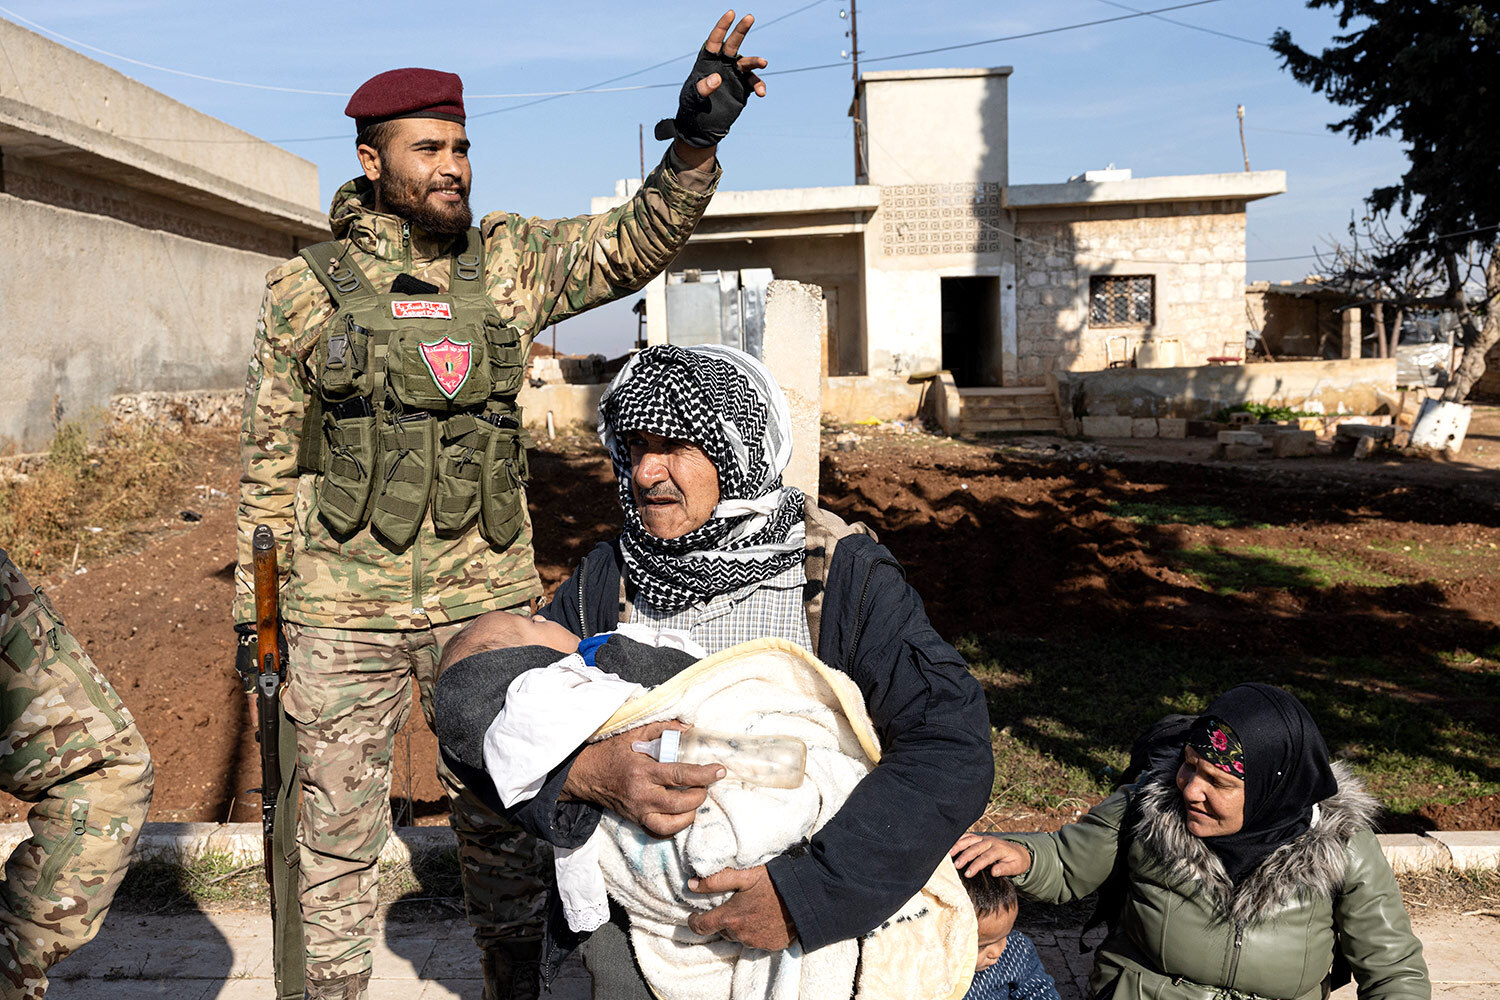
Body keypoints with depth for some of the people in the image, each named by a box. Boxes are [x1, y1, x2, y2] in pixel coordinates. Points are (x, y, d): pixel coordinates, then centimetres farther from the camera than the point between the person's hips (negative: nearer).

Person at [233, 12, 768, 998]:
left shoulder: (509, 261, 4)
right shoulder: (304, 289, 0)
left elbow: (638, 243, -3)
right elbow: (270, 460, 5)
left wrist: (695, 143, -20)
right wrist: (253, 601, 7)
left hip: (487, 595, 1)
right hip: (343, 610, -1)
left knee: (500, 817, 14)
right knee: (337, 826, 11)